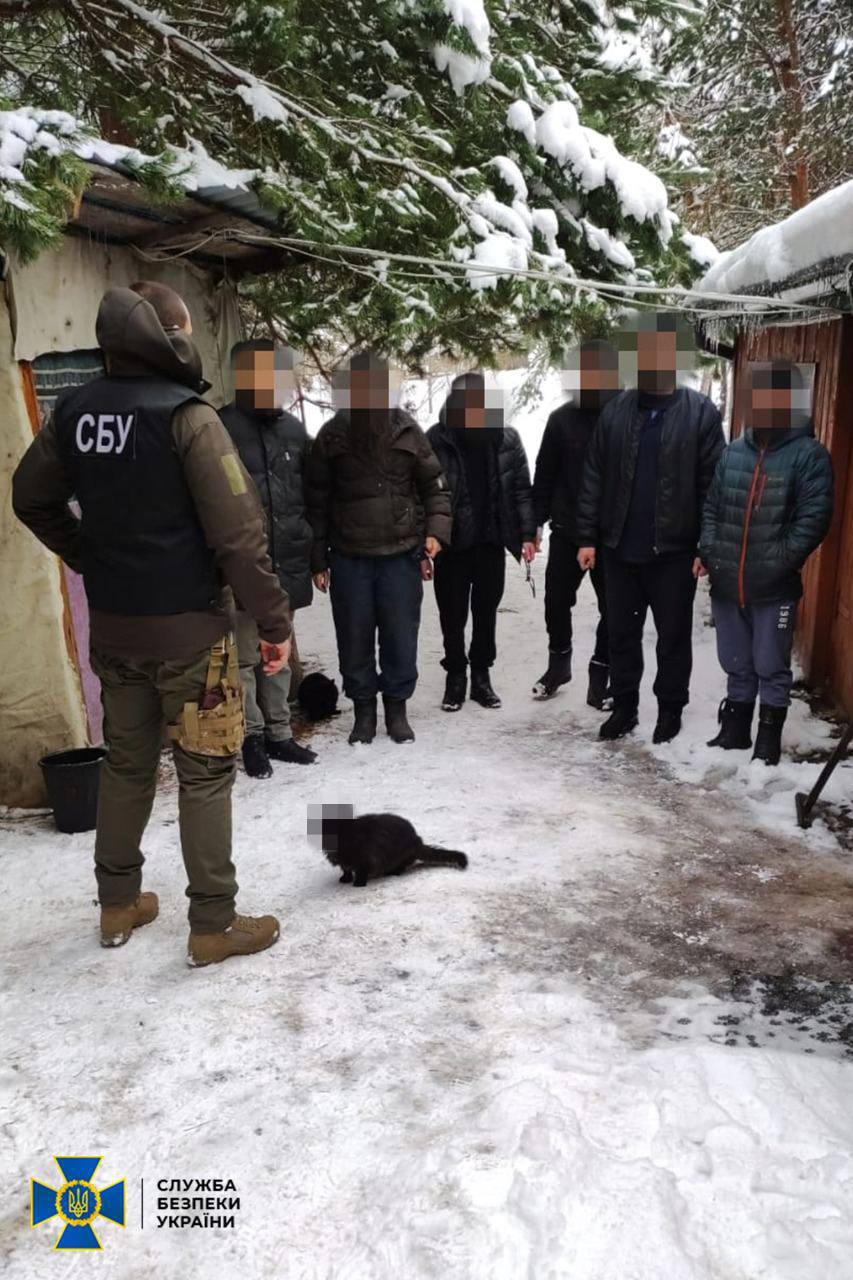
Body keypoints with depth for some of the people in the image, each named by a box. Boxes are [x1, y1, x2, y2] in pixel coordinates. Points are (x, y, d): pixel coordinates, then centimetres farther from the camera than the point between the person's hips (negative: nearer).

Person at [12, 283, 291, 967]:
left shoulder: (75, 410, 3)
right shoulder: (186, 415, -16)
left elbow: (32, 499, 14)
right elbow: (238, 534, -20)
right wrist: (274, 620, -12)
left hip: (112, 628, 6)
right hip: (188, 629, -6)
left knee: (126, 763, 19)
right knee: (205, 774, 6)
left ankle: (119, 905, 32)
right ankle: (214, 924, 16)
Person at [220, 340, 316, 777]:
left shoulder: (293, 429, 13)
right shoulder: (222, 427, -5)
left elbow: (308, 494, 17)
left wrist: (312, 550, 13)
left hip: (286, 563, 5)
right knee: (246, 655, 1)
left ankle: (279, 734, 24)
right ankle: (252, 737, 14)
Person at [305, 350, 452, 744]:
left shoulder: (407, 430, 1)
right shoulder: (331, 435, -1)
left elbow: (434, 485, 8)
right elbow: (317, 502, 3)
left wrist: (435, 530, -8)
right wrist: (318, 560, 2)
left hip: (401, 554, 0)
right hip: (349, 558, 0)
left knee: (400, 637, 6)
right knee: (354, 639, 7)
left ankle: (396, 708, 24)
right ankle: (364, 709, 25)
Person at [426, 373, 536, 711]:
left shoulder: (508, 439, -1)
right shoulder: (436, 439, -8)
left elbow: (522, 491, 2)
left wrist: (527, 534, -3)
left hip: (492, 543, 2)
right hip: (451, 544, -1)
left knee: (486, 613, 12)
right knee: (453, 616, 8)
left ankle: (481, 676, 26)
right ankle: (455, 677, 24)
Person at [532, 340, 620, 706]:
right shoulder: (562, 418, 2)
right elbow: (545, 473, 6)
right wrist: (537, 520, 2)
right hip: (566, 531, 2)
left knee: (612, 607, 6)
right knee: (556, 601, 8)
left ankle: (600, 673, 22)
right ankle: (559, 662, 31)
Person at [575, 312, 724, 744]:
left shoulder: (700, 412, -5)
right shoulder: (615, 411, 4)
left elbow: (713, 483, -6)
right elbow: (594, 478, 4)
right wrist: (588, 537, 0)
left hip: (674, 550, -3)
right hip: (620, 548, 3)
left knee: (673, 635, 10)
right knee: (621, 632, 12)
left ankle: (670, 709, 26)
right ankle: (624, 706, 27)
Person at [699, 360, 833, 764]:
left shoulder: (809, 455, -5)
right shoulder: (733, 452, 10)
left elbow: (814, 517, -11)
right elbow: (710, 506, 14)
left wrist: (781, 561, -18)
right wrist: (709, 550, 0)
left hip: (775, 589, -5)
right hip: (726, 584, 5)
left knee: (771, 667, 6)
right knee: (736, 666, 17)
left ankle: (769, 739, 21)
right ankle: (734, 730, 32)